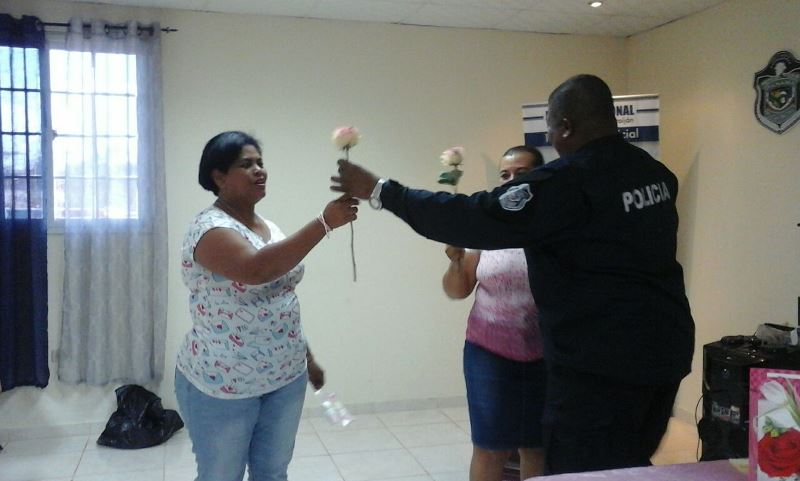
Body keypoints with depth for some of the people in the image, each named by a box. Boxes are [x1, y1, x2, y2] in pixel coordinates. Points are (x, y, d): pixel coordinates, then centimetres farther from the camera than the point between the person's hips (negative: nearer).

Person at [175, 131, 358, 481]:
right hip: (221, 385, -7)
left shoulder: (269, 228, 8)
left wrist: (308, 357, 18)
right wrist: (325, 223, -39)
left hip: (285, 377, 7)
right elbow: (256, 269, -37)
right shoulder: (210, 228, -17)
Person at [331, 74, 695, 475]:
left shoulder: (567, 181, -18)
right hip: (664, 348, 9)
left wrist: (380, 192, -14)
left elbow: (477, 220, -21)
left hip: (601, 359, -8)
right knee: (630, 466, 21)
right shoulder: (655, 172, 7)